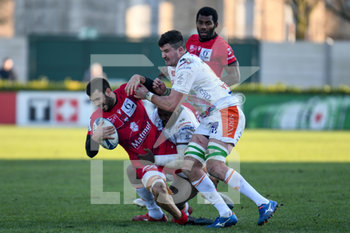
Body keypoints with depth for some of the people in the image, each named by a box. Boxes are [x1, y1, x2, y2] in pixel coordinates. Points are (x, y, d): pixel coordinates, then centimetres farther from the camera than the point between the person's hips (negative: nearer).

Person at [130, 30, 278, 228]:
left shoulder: (186, 66, -13)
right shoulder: (186, 64, 18)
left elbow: (172, 105, -11)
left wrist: (148, 95, 2)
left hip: (227, 113, -10)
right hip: (211, 118, 10)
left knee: (215, 166, -25)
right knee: (190, 166, -3)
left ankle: (265, 204, -21)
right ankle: (226, 215, -4)